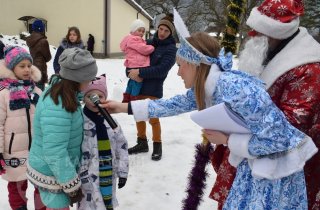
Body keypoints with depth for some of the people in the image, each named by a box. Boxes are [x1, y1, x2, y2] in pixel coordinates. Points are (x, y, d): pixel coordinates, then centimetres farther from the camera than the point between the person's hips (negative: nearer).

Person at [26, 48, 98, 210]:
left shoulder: (59, 90, -5)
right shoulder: (57, 108, -32)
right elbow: (55, 154, -30)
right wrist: (72, 187, -21)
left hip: (57, 169, 8)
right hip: (52, 174, -8)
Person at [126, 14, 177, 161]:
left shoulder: (171, 48, -7)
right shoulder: (149, 42, 7)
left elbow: (162, 69, -18)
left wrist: (139, 72, -21)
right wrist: (132, 72, -11)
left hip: (154, 88, -5)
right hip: (138, 85, 5)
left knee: (153, 118, 1)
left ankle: (157, 147, 20)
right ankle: (142, 143, 30)